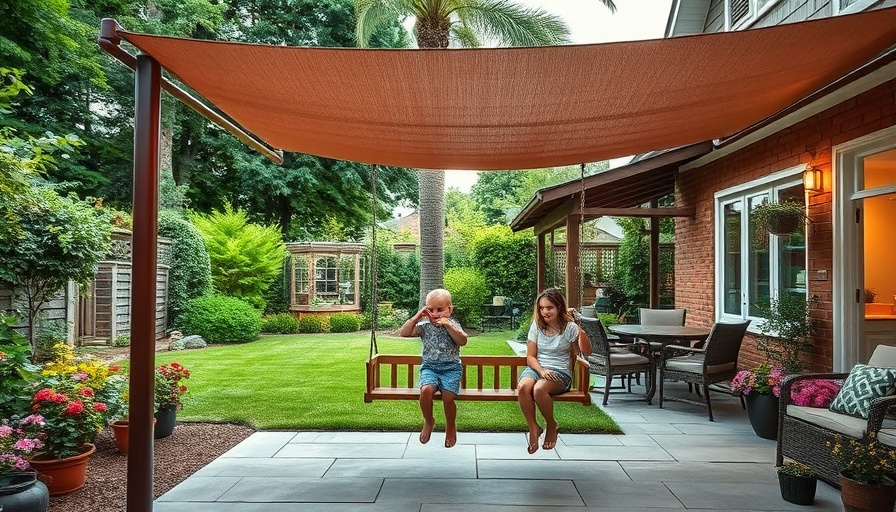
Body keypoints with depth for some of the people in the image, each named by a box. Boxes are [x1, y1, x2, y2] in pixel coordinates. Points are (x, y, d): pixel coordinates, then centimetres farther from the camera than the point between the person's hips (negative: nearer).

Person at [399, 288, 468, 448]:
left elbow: (463, 341, -15)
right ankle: (428, 422, 1)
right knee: (426, 390, -29)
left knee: (448, 397, -23)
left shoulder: (453, 325, 1)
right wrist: (417, 317, -13)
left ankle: (451, 426, 10)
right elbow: (404, 333, -4)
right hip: (429, 367, 1)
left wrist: (448, 325, -23)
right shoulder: (424, 326, 4)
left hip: (451, 368, -1)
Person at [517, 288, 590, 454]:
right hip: (536, 368, 3)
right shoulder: (537, 326, 6)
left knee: (539, 389, -36)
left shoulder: (569, 327, -2)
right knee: (523, 387, -33)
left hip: (560, 372, -3)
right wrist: (541, 371, -15)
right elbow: (530, 357, 4)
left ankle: (551, 426, -8)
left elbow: (586, 351, -14)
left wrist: (580, 329, -27)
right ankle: (533, 428, -14)